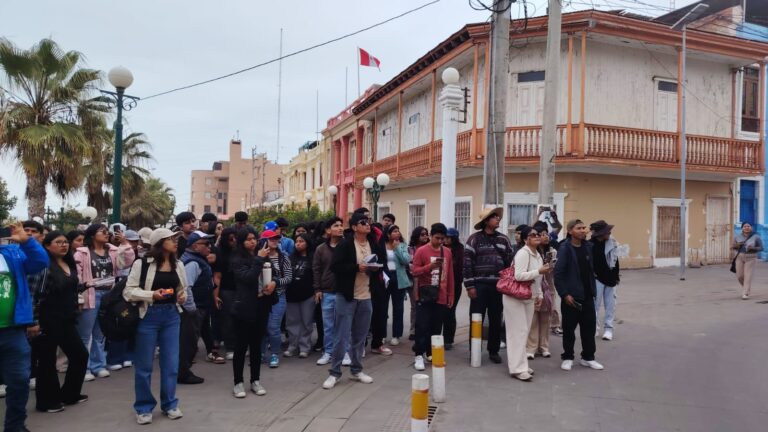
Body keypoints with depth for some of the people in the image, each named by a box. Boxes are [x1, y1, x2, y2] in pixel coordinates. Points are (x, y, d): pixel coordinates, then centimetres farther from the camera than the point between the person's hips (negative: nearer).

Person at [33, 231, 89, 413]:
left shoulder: (70, 264, 11)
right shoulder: (44, 266, -13)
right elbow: (35, 294, -17)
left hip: (67, 321, 8)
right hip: (48, 321, -8)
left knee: (80, 355, 12)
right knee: (47, 361, 4)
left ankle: (69, 394, 27)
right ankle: (46, 401, 18)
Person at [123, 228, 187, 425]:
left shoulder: (178, 265, 7)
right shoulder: (142, 263, -9)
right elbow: (129, 291, -9)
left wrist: (182, 296, -3)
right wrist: (151, 294, -21)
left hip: (171, 316, 4)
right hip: (148, 316, -4)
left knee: (171, 362, 8)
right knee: (144, 364, 6)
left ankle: (170, 404, 23)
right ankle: (144, 408, 22)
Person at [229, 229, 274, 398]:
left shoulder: (261, 255, 8)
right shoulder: (237, 260, -7)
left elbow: (273, 273, 15)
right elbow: (248, 278, -21)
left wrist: (274, 281, -6)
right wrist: (259, 259, -18)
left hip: (261, 306, 5)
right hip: (244, 308, -5)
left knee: (257, 345, 12)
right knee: (241, 346, 3)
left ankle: (255, 381, 22)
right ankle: (238, 383, 15)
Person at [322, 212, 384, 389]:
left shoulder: (374, 245, 6)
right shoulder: (345, 244, -11)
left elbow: (382, 263, 18)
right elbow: (335, 266, -16)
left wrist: (375, 268, -5)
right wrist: (357, 267, -22)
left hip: (366, 297, 5)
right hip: (346, 296, -5)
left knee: (360, 337, 13)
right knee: (342, 336, -1)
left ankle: (357, 370, 26)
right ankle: (334, 373, 10)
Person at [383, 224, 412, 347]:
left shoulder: (402, 246, 4)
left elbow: (406, 260, -10)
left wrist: (397, 247, -10)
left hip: (399, 279, 2)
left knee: (398, 308, 6)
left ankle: (396, 335, 15)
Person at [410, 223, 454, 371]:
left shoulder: (447, 252, 9)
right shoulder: (421, 251, -5)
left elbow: (450, 275, 13)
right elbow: (415, 271, -7)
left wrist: (450, 294, 12)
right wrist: (430, 266, -23)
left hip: (441, 297, 4)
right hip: (425, 296, -4)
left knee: (436, 327, 8)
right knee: (422, 326, -4)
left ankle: (431, 353, 20)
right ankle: (419, 355, 3)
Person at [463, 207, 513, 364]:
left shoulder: (504, 239, 8)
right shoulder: (474, 239, -4)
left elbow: (510, 262, 10)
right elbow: (467, 263, -7)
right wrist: (470, 286, -11)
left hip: (498, 285, 3)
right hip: (479, 285, -3)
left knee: (496, 320, 10)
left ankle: (494, 351, 22)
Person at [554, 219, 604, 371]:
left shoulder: (588, 246, 5)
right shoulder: (565, 248, -13)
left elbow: (591, 270, 13)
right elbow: (558, 273, -16)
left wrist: (593, 289, 9)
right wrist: (564, 294, -19)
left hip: (587, 295, 6)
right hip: (571, 296, -5)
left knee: (589, 326, 11)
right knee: (569, 328, 6)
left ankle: (588, 357, 26)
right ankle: (567, 357, 22)